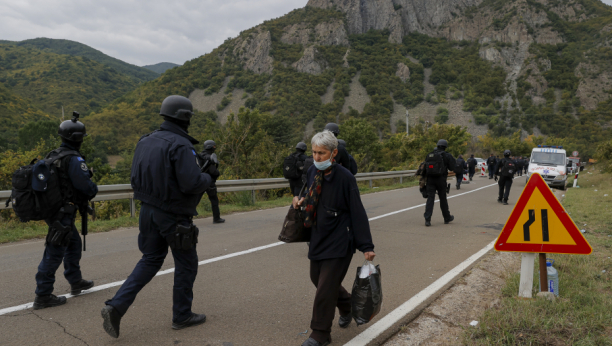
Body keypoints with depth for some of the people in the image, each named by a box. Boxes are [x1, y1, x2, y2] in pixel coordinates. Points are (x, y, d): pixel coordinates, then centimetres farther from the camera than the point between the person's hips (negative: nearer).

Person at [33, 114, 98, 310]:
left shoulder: (53, 156, 9)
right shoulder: (74, 160, -19)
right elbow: (87, 187, -19)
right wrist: (94, 189, 5)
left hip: (51, 209, 9)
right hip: (63, 214, -9)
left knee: (74, 244, 22)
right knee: (54, 253, -3)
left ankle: (76, 282, 35)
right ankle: (43, 296, 4)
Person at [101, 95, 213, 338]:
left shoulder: (146, 141, 5)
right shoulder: (180, 145, -20)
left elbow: (136, 179, 9)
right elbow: (192, 183, -27)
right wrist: (207, 179, -6)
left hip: (149, 211, 7)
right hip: (174, 217, -7)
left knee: (150, 261, 19)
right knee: (186, 264, 10)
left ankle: (116, 306, 8)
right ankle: (182, 315, 24)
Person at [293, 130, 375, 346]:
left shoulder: (345, 178, -18)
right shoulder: (313, 172, 1)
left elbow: (358, 213, -15)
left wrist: (366, 246, -15)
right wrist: (301, 201, -4)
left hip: (339, 241, -7)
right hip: (318, 238, 7)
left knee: (325, 288, -3)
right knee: (317, 278, 18)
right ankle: (347, 306, 45)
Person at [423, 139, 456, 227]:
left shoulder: (429, 155, 9)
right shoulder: (447, 155, -3)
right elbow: (452, 168, -3)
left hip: (430, 179, 3)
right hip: (441, 179, -2)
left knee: (430, 198, 0)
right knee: (443, 199, 10)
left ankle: (427, 219, -10)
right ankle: (447, 218, 27)